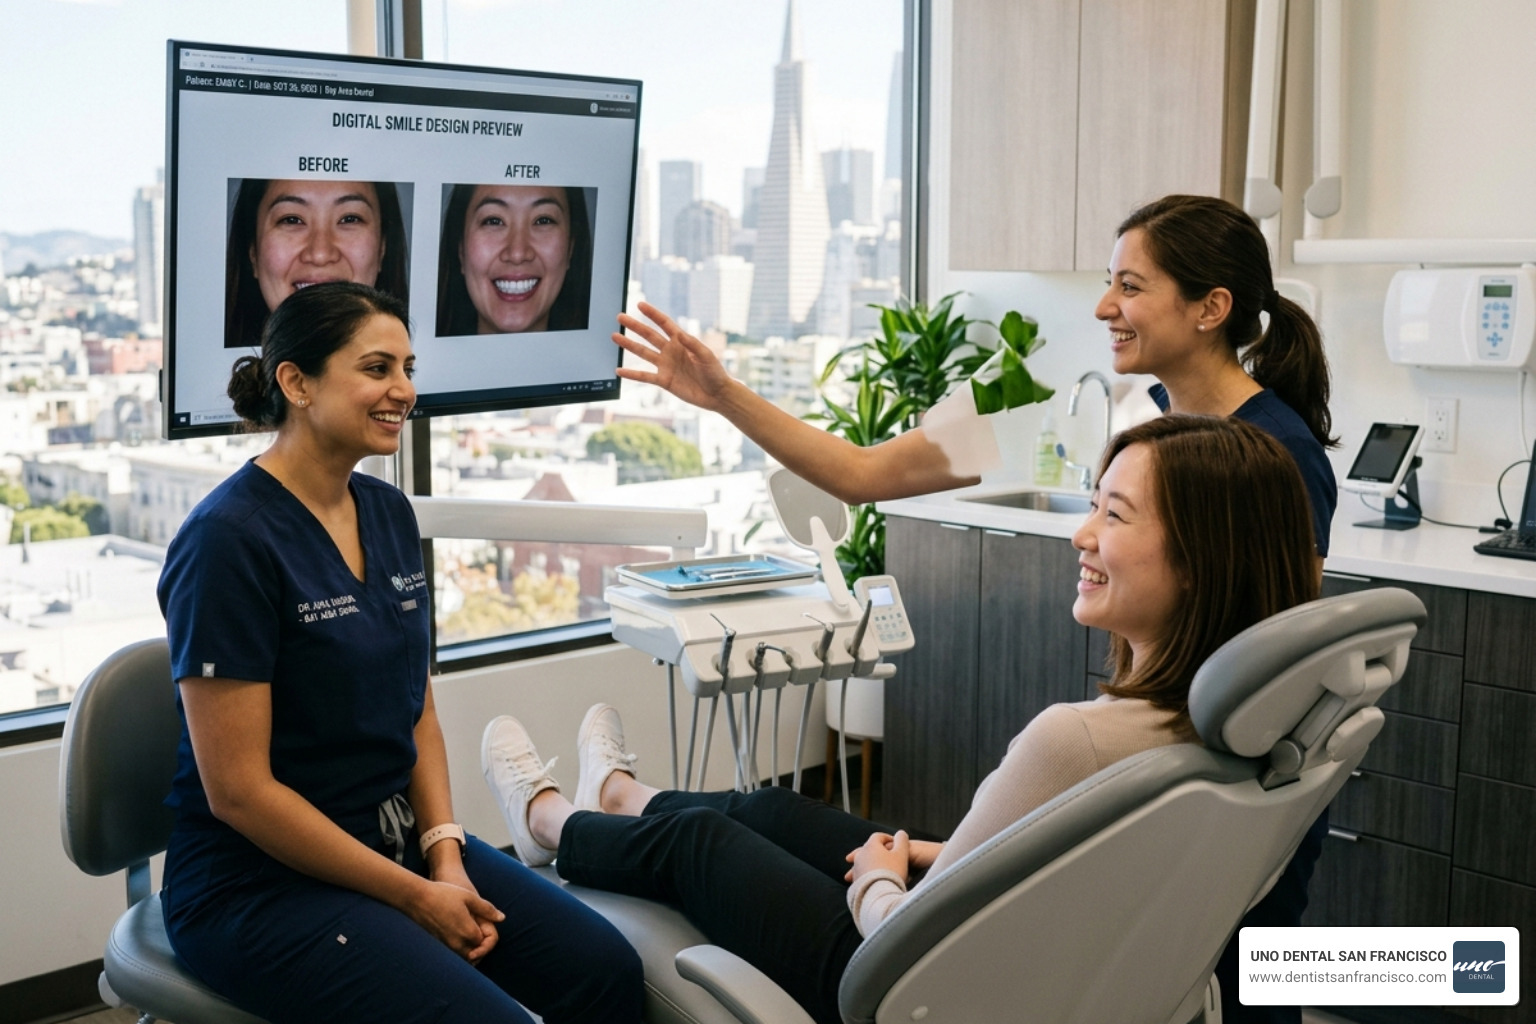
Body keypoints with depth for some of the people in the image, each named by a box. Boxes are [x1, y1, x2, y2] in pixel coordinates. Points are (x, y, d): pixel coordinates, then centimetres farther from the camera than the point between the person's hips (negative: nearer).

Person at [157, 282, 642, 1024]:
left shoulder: (389, 512, 5)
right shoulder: (230, 540, -19)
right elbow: (237, 790, -19)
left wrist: (445, 855, -5)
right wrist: (414, 896, -15)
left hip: (397, 840, 7)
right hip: (260, 881, -7)